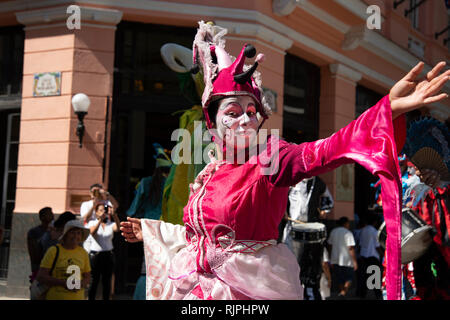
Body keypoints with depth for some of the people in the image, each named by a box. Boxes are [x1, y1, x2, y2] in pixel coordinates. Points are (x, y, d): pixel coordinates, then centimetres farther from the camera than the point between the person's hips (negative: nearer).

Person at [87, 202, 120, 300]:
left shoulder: (111, 224, 5)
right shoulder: (92, 223, 2)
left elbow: (117, 228, -17)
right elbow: (92, 232, -18)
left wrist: (114, 215, -32)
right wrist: (100, 219, -31)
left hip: (108, 255, 2)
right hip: (95, 254, -2)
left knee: (107, 282, 6)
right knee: (94, 281, -1)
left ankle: (106, 298, 14)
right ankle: (91, 298, 8)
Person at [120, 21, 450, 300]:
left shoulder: (269, 156, -11)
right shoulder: (210, 172, 6)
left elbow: (323, 151, -30)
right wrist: (149, 231, 23)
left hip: (249, 288, -5)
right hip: (201, 286, 5)